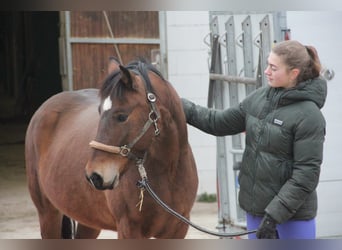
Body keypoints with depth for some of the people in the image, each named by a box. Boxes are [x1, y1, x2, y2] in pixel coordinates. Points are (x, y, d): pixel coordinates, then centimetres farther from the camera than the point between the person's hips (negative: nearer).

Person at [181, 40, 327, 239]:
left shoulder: (309, 116, -18)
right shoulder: (259, 98, 3)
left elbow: (306, 174, -20)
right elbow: (220, 123, 13)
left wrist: (274, 214, -23)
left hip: (293, 212, -7)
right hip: (256, 207, 7)